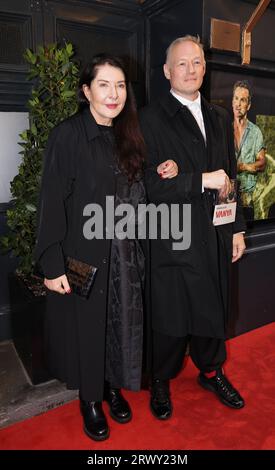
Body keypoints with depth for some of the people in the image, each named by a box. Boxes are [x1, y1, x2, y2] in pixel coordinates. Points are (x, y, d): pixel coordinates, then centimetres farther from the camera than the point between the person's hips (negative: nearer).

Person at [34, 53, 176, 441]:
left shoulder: (126, 136, 8)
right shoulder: (68, 135, -11)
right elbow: (52, 203, -14)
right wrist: (52, 263, -16)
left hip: (125, 254, 6)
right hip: (84, 256, -5)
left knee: (121, 323, 17)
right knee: (87, 325, 10)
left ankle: (114, 386, 41)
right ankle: (90, 399, 35)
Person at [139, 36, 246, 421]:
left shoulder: (220, 117, 13)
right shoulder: (151, 119, -7)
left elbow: (230, 177, 15)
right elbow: (148, 183, -16)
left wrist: (237, 228, 13)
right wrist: (202, 180, -20)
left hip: (216, 236, 6)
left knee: (214, 308, 18)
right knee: (170, 316, 8)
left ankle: (211, 370, 42)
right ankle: (161, 380, 34)